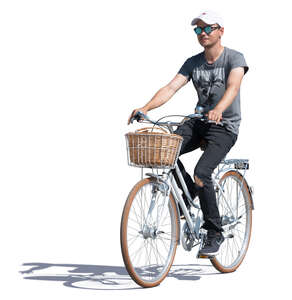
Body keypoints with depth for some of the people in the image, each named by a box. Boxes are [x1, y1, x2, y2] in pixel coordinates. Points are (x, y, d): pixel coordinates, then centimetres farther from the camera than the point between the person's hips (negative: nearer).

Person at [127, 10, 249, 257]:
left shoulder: (235, 58, -8)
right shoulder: (193, 63, 6)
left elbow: (233, 87, -27)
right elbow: (171, 88, -6)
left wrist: (218, 110, -48)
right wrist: (145, 108, -23)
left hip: (225, 127, -5)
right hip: (199, 121, 5)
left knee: (202, 173, -26)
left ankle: (215, 234, -10)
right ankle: (190, 193, 4)